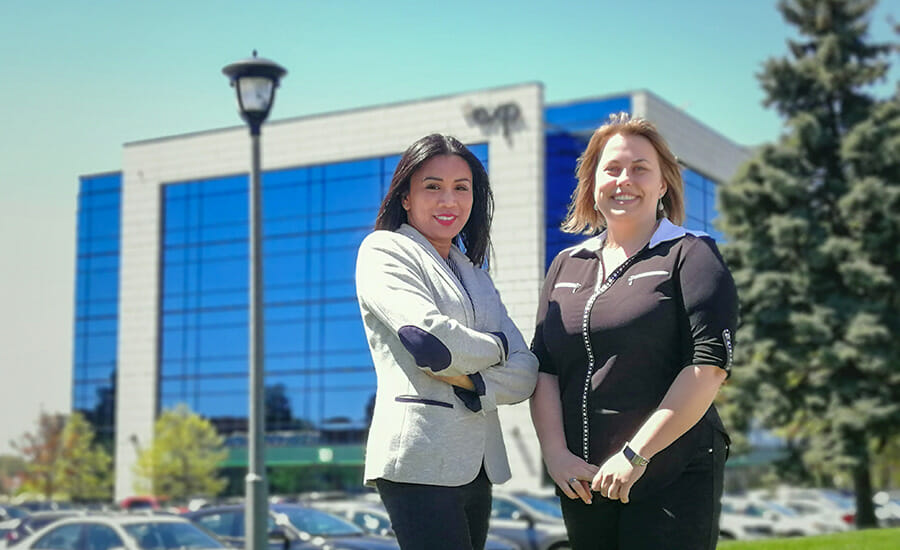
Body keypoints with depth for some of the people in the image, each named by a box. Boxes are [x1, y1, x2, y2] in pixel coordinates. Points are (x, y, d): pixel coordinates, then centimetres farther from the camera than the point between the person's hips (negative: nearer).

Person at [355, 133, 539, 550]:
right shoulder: (383, 250, 2)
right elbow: (427, 337, -15)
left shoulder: (475, 277, 21)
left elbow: (525, 372, 9)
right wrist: (495, 346, 2)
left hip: (477, 465, 7)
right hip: (419, 461, -7)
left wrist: (471, 381, -11)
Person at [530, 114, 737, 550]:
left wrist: (635, 455, -14)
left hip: (675, 477, -5)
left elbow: (709, 365, -11)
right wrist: (555, 453, -5)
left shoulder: (691, 255, -1)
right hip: (583, 482, 5)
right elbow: (543, 367, 9)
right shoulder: (566, 265, 15)